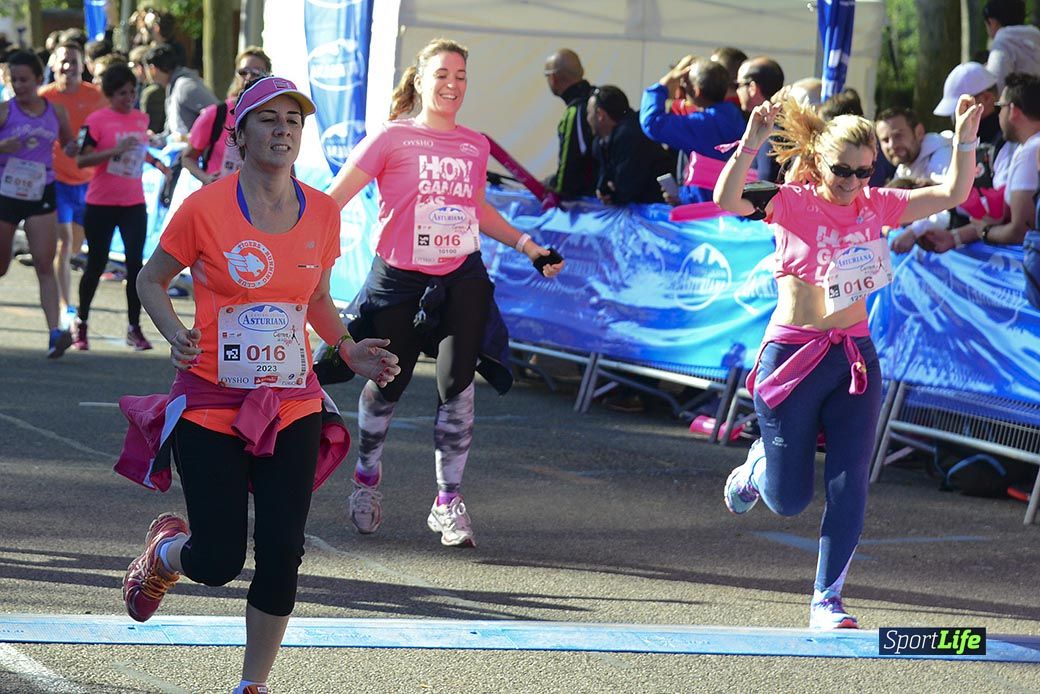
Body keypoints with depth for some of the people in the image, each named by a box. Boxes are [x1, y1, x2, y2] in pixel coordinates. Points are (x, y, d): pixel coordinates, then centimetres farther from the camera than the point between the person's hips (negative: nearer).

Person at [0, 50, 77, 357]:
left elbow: (69, 144, 18)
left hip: (41, 194, 1)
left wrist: (78, 146, -4)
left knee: (45, 265, -9)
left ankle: (55, 332, -17)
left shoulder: (56, 112, 4)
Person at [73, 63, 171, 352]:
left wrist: (155, 162, 10)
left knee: (135, 263, -2)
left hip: (134, 203, 4)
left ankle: (134, 328, 4)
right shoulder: (97, 120, -9)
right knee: (96, 264, 4)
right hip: (101, 204, -4)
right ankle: (80, 323, 20)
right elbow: (81, 159, -15)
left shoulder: (141, 119, 8)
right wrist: (115, 151, -25)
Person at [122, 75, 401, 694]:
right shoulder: (206, 208, -9)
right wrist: (176, 335, -14)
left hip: (293, 407, 3)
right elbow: (152, 280, 4)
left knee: (282, 555, -3)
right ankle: (166, 549, 35)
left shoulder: (322, 212, 3)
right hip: (211, 405, -3)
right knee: (219, 561, -3)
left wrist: (349, 351, 2)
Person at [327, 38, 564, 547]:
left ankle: (449, 501, 3)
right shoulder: (392, 137, -6)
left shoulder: (475, 145, 7)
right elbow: (335, 197, -10)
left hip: (461, 279, 3)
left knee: (457, 384, -8)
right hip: (398, 279, -2)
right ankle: (367, 479, 34)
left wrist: (528, 246, 22)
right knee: (386, 386, 7)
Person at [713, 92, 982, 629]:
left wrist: (965, 140, -12)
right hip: (792, 355, -3)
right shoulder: (793, 202, -10)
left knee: (850, 483, -5)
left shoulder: (875, 206, 4)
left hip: (855, 356, 4)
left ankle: (827, 601, 4)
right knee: (789, 500, 4)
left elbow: (952, 195, 3)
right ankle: (759, 466, 41)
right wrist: (750, 144, -40)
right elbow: (727, 200, -26)